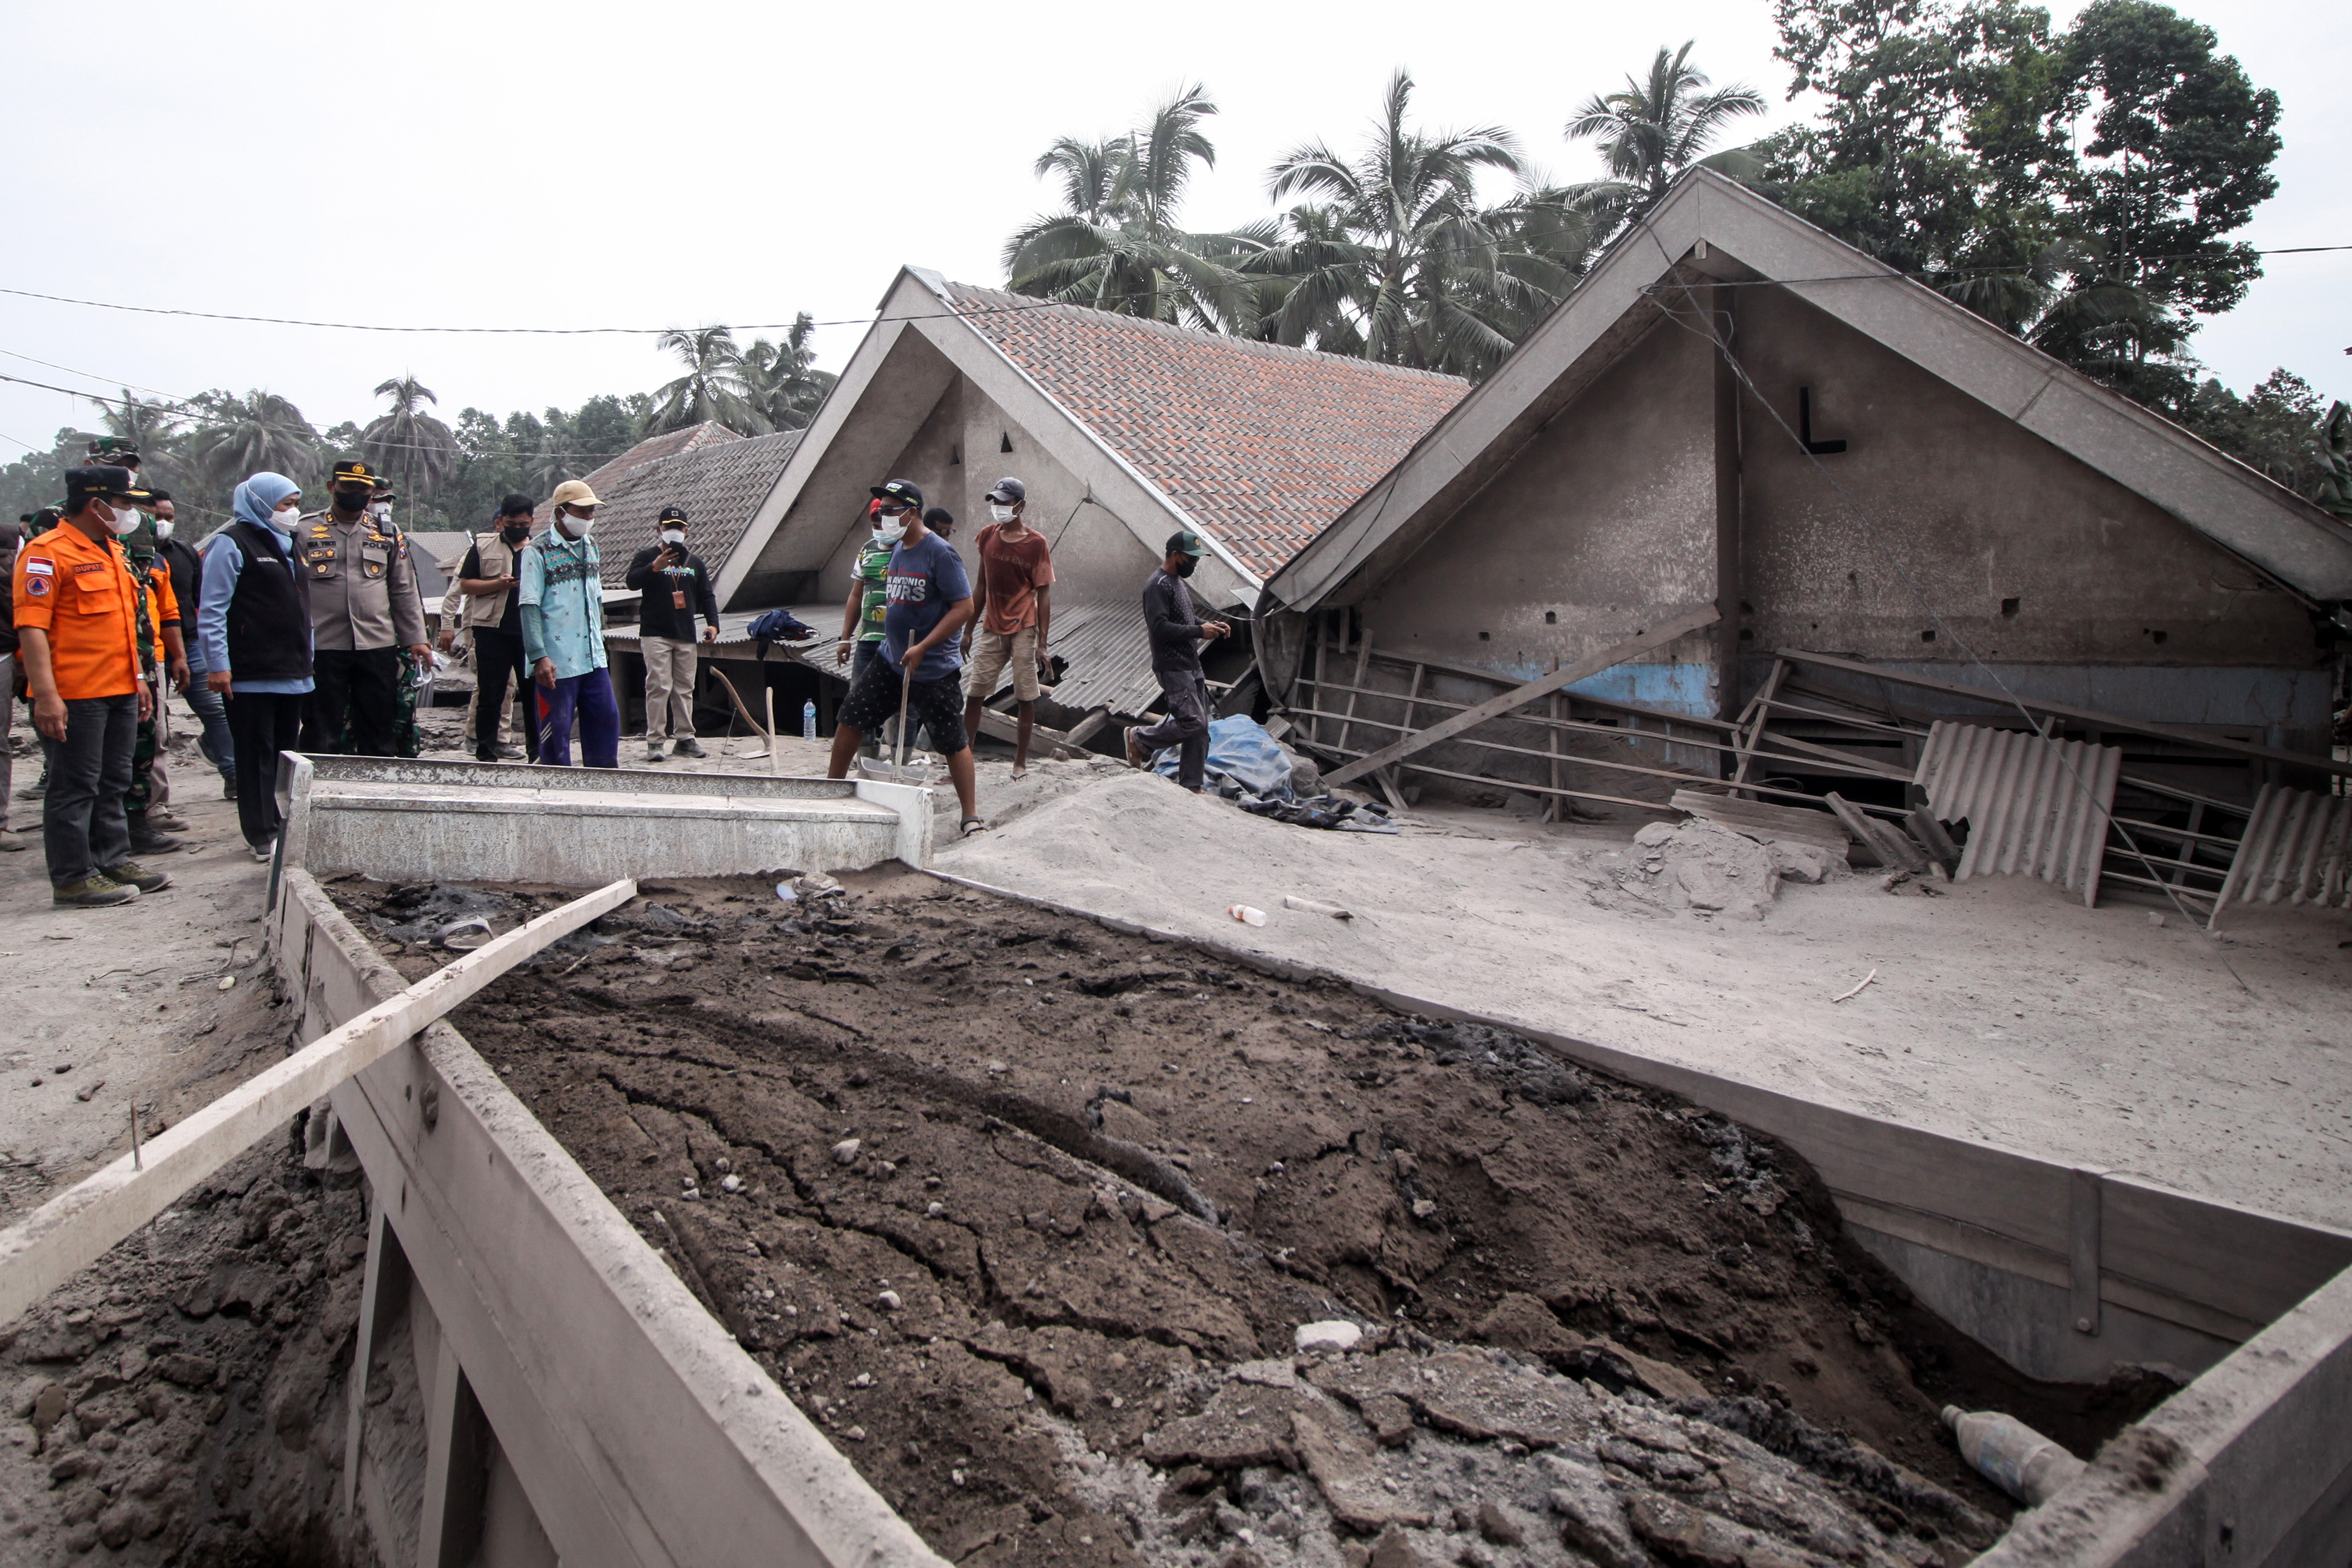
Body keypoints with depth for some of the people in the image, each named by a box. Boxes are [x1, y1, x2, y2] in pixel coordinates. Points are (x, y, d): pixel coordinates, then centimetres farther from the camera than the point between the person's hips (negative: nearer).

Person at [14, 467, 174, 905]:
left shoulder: (112, 551, 17)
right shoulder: (48, 552, -12)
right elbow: (31, 626, -18)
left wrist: (138, 677, 22)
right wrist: (46, 695, -24)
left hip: (119, 691, 9)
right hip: (75, 697, -9)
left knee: (113, 785, 15)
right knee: (75, 788, -2)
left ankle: (113, 861, 24)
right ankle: (73, 877, 5)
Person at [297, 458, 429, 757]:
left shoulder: (387, 534, 11)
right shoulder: (306, 530, 5)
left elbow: (404, 591, 13)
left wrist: (415, 639, 6)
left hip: (378, 646, 2)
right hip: (322, 647, -2)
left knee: (379, 732, 8)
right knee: (322, 735, 3)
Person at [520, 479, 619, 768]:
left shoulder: (590, 546, 13)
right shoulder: (538, 551, -8)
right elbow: (529, 607, -13)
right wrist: (539, 657, -20)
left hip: (593, 658, 7)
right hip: (556, 663, -7)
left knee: (606, 719, 8)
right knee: (556, 730, 0)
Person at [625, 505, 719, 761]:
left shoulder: (695, 562, 18)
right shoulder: (648, 556, 4)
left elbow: (707, 596, 17)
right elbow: (632, 581, -12)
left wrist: (712, 623, 2)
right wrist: (654, 567, -27)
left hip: (686, 635, 5)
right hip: (655, 634, -4)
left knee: (685, 688, 6)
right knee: (659, 686, -10)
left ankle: (684, 738, 13)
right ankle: (654, 741, -7)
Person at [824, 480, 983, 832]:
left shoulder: (940, 553, -16)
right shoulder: (898, 549, 9)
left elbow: (964, 608, -19)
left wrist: (922, 648, -22)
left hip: (934, 670, -8)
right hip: (890, 661, 8)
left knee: (953, 743, -2)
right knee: (850, 717, 9)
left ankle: (971, 817, 8)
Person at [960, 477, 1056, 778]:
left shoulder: (1036, 543, -7)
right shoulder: (988, 536, 7)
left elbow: (1044, 595, -8)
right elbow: (982, 586, 15)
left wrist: (1042, 644, -12)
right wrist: (969, 630, 13)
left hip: (1023, 629, -4)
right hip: (992, 628, 4)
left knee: (1026, 697, 0)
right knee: (974, 694, 1)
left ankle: (1020, 762, 10)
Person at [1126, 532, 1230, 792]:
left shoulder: (1178, 582, 17)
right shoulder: (1158, 586, -14)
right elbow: (1160, 627, -22)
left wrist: (1211, 625, 10)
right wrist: (1199, 631, -21)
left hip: (1191, 666, 10)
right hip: (1172, 667, -10)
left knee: (1200, 728, 7)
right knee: (1193, 722, -16)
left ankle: (1191, 786, 12)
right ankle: (1139, 737, 4)